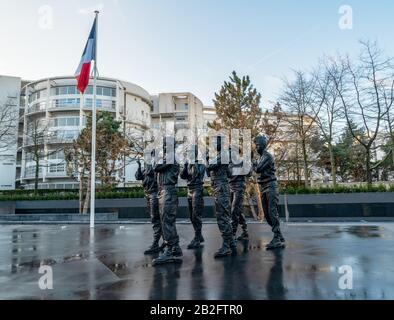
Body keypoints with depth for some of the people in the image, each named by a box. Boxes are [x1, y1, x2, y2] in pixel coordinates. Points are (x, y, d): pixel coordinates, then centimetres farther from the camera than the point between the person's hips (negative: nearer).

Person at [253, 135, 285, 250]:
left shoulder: (267, 156, -9)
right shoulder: (261, 158, 19)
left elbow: (258, 169, -19)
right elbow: (257, 170, 21)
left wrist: (254, 166, -1)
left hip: (271, 187, -9)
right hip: (263, 189, 9)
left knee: (273, 213, -14)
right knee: (267, 215, 8)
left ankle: (277, 239, -13)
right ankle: (280, 237, 14)